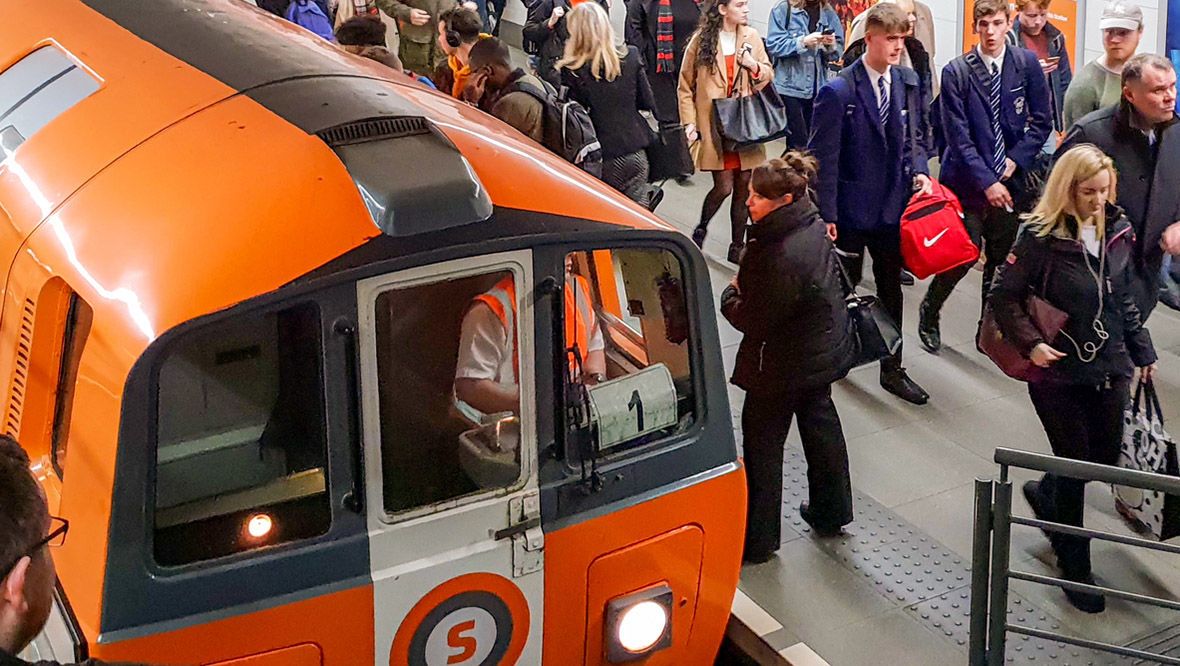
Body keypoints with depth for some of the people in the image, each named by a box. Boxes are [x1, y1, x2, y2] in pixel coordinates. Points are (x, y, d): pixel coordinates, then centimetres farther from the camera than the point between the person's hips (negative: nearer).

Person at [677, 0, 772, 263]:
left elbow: (768, 75, 10)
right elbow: (686, 86, 1)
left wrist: (754, 66, -11)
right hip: (715, 126, -3)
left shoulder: (752, 37, 3)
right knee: (724, 187, -7)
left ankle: (737, 247, 20)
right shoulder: (701, 41, -4)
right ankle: (701, 230, 22)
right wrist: (689, 122, -6)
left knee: (743, 187, 6)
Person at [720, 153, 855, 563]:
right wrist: (744, 287, -2)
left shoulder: (783, 258, -34)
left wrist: (731, 294, -7)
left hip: (784, 365, -10)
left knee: (762, 445, 6)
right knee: (820, 423, 24)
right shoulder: (813, 226, -4)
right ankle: (830, 513, 43)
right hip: (823, 351, 10)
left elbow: (755, 320, -25)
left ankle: (757, 540, 19)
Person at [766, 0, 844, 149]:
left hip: (818, 87, 4)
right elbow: (773, 45, -11)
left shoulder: (828, 13, 7)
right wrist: (803, 42, -21)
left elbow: (838, 50, 7)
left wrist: (832, 45, -15)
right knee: (798, 143, -7)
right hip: (790, 85, -4)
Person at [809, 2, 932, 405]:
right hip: (851, 208, -5)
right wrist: (826, 215, -16)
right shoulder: (838, 92, -17)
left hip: (893, 205, 5)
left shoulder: (907, 82, 1)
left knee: (891, 287, 13)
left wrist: (919, 171, -6)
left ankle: (892, 369, 25)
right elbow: (824, 158, -15)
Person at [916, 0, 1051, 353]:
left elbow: (1042, 121, 3)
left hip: (1009, 179, 3)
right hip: (967, 179, -3)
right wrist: (986, 182, -16)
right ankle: (929, 313, 20)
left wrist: (1016, 160, -8)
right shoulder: (956, 72, -9)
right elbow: (958, 137, -11)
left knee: (1002, 258, 8)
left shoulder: (1027, 63, -2)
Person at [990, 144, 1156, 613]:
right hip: (1059, 371, -5)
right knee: (1075, 466, 3)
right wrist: (1030, 343, -24)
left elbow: (1124, 300, 13)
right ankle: (1074, 567, 21)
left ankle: (1044, 494, 45)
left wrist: (1142, 350, 15)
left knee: (1105, 458, 13)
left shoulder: (1117, 231, 1)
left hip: (1110, 368, 6)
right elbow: (1003, 296, -13)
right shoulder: (1041, 237, -16)